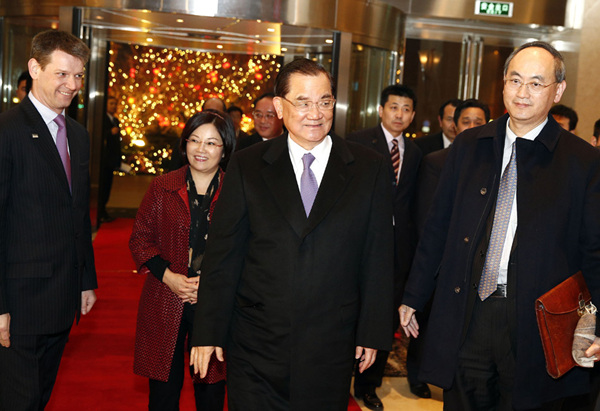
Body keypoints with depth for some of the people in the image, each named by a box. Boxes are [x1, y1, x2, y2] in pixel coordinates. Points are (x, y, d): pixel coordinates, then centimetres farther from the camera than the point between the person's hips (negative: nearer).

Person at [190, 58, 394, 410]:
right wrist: (208, 331, 1)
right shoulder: (247, 166, 1)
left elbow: (378, 258, 2)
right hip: (255, 347, 0)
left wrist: (373, 332, 2)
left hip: (330, 352, 0)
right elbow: (222, 255, 1)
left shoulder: (371, 169, 1)